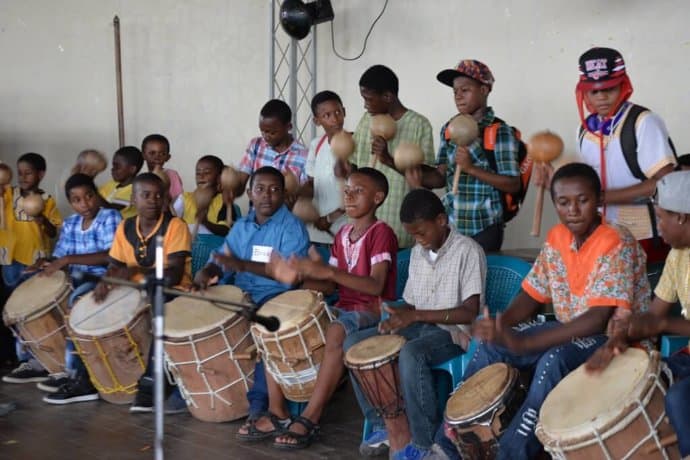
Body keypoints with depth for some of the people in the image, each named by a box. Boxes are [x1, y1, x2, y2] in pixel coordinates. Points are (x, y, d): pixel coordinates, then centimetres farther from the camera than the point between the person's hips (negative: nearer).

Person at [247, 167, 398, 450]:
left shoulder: (380, 233, -10)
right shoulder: (343, 234, 13)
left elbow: (376, 286, -23)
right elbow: (330, 284, 10)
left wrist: (328, 271, -33)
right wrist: (299, 275, -10)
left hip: (372, 311, -8)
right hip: (343, 307, 8)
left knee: (336, 333, -40)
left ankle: (309, 420, -32)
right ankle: (277, 413, -6)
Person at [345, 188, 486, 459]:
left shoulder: (467, 251, -13)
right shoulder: (417, 253, 9)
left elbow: (470, 312, -20)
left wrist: (416, 315, -25)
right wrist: (399, 318, -9)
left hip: (454, 332, -8)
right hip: (419, 327, 8)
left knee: (410, 354, -38)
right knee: (354, 344, -7)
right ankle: (385, 425, -2)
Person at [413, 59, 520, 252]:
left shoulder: (500, 132, -7)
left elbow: (513, 184, -11)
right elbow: (442, 176, 10)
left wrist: (471, 168, -19)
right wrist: (421, 176, -10)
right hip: (449, 224, 4)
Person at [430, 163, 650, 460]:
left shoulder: (617, 244, -21)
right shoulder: (556, 239, 0)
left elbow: (598, 319, -28)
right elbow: (533, 295, 6)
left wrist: (524, 344, -34)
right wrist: (501, 323, -18)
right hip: (570, 331, 7)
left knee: (553, 361, -34)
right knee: (490, 348, -7)